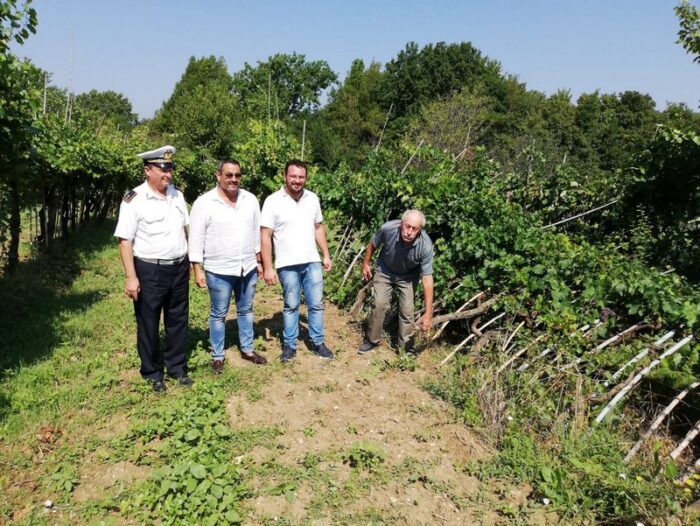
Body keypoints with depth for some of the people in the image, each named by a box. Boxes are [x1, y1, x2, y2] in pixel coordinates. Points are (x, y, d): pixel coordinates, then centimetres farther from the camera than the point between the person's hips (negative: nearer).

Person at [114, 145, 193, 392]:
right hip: (149, 271, -5)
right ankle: (153, 373, 26)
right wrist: (131, 277, -17)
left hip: (179, 268, 5)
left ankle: (177, 367, 30)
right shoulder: (134, 199, -12)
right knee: (148, 325, 9)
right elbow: (125, 240, -13)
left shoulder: (177, 195, 5)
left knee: (178, 321, 15)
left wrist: (190, 261, 13)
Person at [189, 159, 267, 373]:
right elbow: (196, 239, -9)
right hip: (218, 271, -4)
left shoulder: (250, 200, 2)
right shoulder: (204, 203, -11)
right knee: (219, 314, 9)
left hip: (248, 267, 4)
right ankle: (217, 356, 23)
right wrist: (197, 270, -11)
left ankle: (247, 349, 33)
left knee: (246, 310, 17)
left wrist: (259, 261, 10)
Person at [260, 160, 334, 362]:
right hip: (287, 265, -3)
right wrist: (268, 268, -13)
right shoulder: (273, 201, -10)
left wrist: (326, 255, 11)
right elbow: (265, 237, -10)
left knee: (316, 304, 8)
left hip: (312, 262, 3)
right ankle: (289, 345, 22)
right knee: (291, 306, 9)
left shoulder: (312, 198, 3)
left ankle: (317, 343, 22)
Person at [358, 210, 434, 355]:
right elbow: (372, 244, -9)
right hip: (385, 271, 1)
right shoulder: (388, 228, -34)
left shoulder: (425, 245, -36)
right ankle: (371, 340, 14)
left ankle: (406, 347, 13)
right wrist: (366, 264, 4)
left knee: (407, 310, -4)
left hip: (408, 276, -1)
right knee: (379, 304, -5)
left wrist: (428, 313, -32)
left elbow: (427, 279, -32)